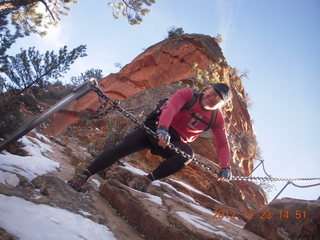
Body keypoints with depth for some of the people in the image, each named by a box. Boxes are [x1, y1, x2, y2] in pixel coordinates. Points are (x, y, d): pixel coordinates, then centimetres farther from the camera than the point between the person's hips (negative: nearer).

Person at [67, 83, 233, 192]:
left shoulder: (217, 119, 5)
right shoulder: (188, 94, -6)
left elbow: (222, 144, 7)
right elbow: (171, 107, -24)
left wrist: (225, 166, -9)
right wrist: (163, 128, -43)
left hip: (174, 142, 2)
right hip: (157, 128, -2)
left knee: (187, 153, -33)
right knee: (121, 148, -22)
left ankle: (147, 179, -30)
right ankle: (84, 175, -15)